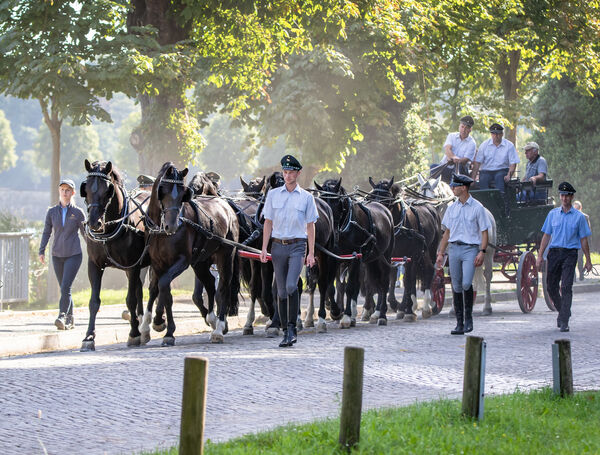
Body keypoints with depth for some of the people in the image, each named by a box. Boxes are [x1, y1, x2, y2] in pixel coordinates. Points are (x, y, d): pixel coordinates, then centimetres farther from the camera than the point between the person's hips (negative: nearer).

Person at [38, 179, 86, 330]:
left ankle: (62, 316, -25)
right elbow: (46, 232, 9)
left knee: (65, 287, -18)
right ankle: (70, 319, 20)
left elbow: (85, 233, 4)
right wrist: (41, 251, 3)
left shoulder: (78, 212, -2)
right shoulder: (52, 212, 5)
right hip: (57, 255, 3)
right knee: (64, 289, 10)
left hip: (73, 255, -3)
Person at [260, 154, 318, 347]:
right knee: (281, 291, 3)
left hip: (297, 246, -3)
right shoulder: (273, 194, 8)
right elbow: (268, 222, 9)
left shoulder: (306, 197, 3)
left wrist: (311, 253, -1)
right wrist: (264, 248, 1)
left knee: (291, 286, -21)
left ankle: (292, 327, -12)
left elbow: (310, 226, 4)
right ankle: (286, 332, 10)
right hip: (278, 246, 3)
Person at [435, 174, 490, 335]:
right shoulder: (452, 208, 12)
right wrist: (440, 253, 13)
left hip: (470, 249, -5)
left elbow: (484, 232, -2)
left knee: (466, 283, -20)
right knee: (456, 287, 3)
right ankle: (459, 324, 7)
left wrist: (482, 252, -13)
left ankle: (468, 316, -1)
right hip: (454, 249, 5)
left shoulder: (477, 208, -2)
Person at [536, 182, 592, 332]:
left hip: (570, 254, -3)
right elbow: (546, 235, 12)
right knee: (552, 287, 6)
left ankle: (564, 321, -13)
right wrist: (540, 255, 6)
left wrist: (588, 260, 6)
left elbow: (583, 240, 7)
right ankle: (561, 311, 31)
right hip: (554, 252, 3)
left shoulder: (579, 217, 4)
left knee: (566, 287, -12)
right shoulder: (552, 214, 10)